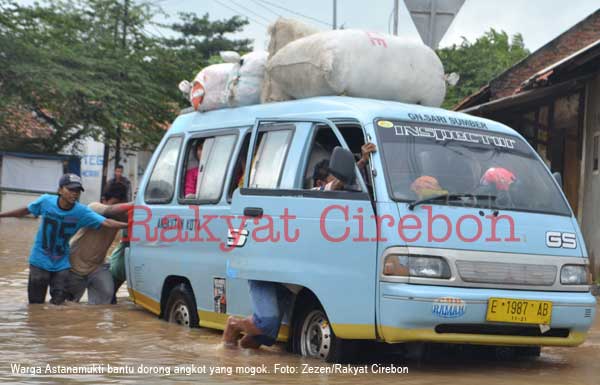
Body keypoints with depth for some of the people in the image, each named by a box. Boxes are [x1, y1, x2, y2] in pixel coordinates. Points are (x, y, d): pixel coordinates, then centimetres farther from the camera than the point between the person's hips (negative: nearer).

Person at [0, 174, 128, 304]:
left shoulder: (82, 212, -15)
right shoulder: (46, 201, -13)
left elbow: (105, 222, -25)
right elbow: (26, 211, 4)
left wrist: (127, 224, -39)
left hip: (62, 264, 1)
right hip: (40, 260, -1)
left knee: (58, 303, 6)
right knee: (36, 303, 6)